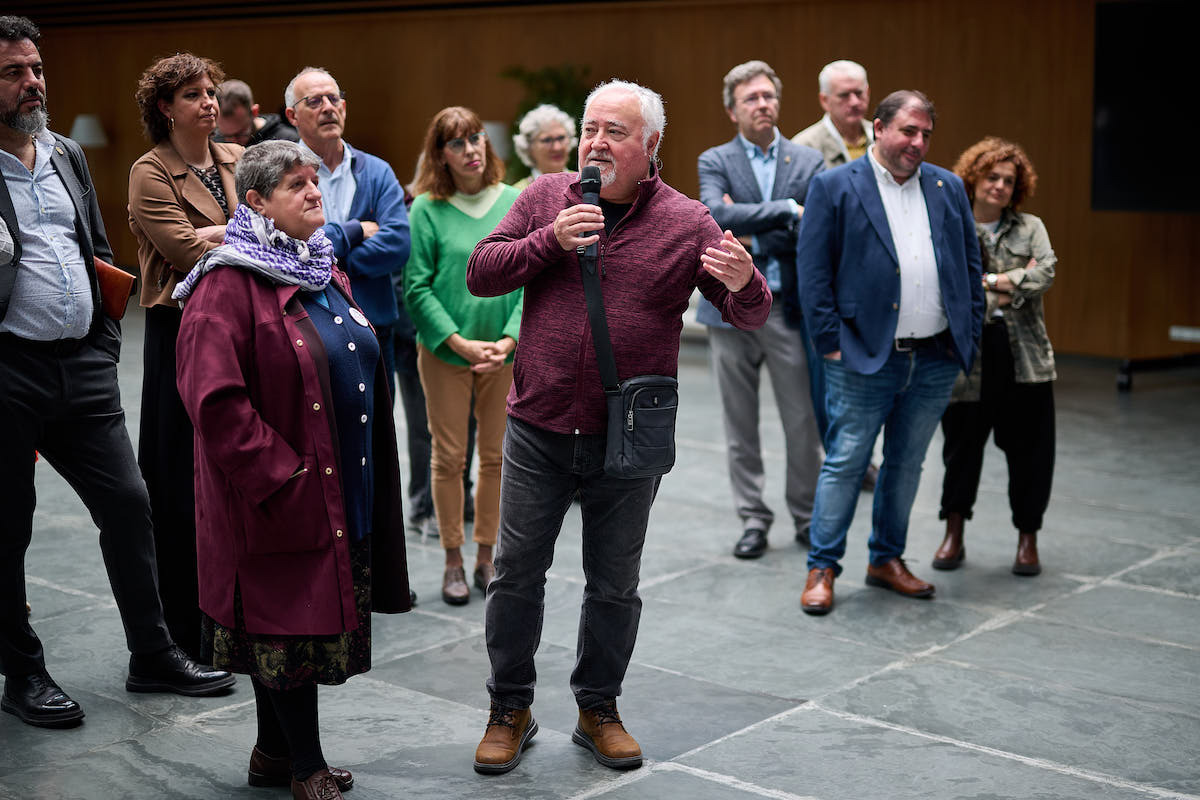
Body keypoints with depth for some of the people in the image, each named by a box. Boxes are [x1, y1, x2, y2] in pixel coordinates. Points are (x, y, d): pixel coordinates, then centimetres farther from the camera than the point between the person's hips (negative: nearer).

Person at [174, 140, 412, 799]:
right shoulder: (228, 284, -15)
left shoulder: (324, 271, 13)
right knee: (290, 618, 1)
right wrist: (279, 476, -21)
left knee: (308, 616, 16)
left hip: (343, 488, 9)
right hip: (279, 493, -9)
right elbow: (214, 399, -23)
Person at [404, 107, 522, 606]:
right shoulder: (427, 208, -4)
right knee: (449, 457, 4)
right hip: (445, 352, -2)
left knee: (496, 456, 9)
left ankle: (486, 556, 22)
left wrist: (508, 340, -12)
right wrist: (460, 343, -14)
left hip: (505, 352, 2)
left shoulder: (516, 203, 2)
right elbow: (417, 288, -6)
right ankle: (453, 561, 17)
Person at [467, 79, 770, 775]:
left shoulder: (686, 222, -2)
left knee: (615, 585, 11)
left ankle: (599, 711, 30)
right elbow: (480, 274, -1)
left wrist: (743, 283, -28)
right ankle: (511, 711, 25)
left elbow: (752, 314, -3)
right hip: (538, 431, 1)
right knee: (517, 573, 8)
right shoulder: (547, 198, 2)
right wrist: (551, 240, -16)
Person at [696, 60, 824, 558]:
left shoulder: (809, 162, 5)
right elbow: (716, 216, -17)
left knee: (803, 422, 4)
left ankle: (806, 516, 20)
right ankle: (753, 519, 19)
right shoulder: (715, 161, 3)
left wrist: (750, 229, -10)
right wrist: (785, 210, -17)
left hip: (790, 308, 0)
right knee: (740, 423, 7)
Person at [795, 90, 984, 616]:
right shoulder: (833, 187, -3)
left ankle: (887, 559, 27)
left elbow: (971, 266, 14)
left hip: (936, 360, 5)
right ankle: (822, 567, 11)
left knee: (906, 464, 13)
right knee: (845, 463, -1)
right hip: (865, 358, -4)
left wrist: (968, 336, 7)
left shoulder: (948, 188, 11)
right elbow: (813, 272, -6)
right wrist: (831, 343, -10)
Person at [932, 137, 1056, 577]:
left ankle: (1027, 539, 19)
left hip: (1024, 355, 2)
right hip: (967, 352, -2)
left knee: (1029, 449, 5)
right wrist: (1012, 282, -8)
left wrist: (994, 283, -12)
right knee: (962, 445, 6)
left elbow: (1046, 272, -6)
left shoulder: (1030, 228, 11)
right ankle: (954, 535, 21)